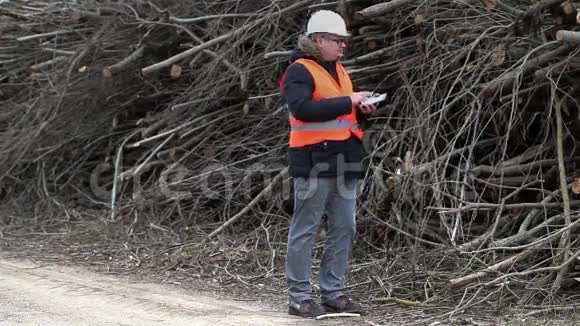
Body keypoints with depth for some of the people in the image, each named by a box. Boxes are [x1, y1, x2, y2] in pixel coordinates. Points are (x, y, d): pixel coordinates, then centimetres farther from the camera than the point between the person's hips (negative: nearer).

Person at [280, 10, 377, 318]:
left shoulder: (339, 70, 19)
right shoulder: (300, 71, -7)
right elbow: (302, 108, -23)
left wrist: (362, 110, 7)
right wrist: (347, 102, -19)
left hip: (344, 162, 9)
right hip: (314, 161, -8)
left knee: (344, 229, 9)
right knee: (305, 230, -2)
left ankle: (333, 292, 18)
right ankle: (299, 296, 3)